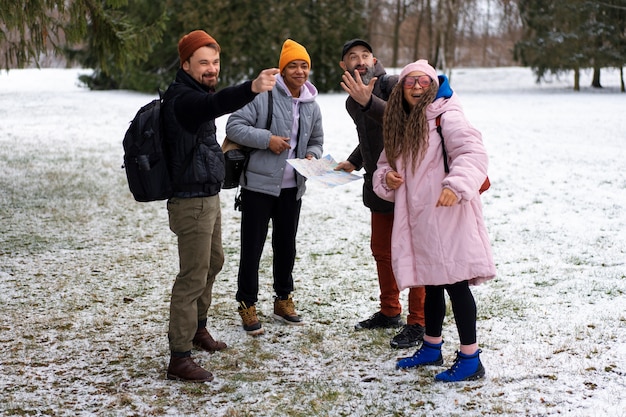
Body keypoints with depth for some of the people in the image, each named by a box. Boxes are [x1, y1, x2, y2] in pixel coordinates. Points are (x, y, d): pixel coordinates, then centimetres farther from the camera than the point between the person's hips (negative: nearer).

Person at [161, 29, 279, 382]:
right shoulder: (182, 98, -23)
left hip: (209, 197, 11)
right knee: (193, 277, -8)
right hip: (192, 203, -11)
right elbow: (216, 104, -45)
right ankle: (179, 359, -2)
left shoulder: (197, 93, 11)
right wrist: (252, 88, -62)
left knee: (213, 261, 25)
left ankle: (198, 327, 44)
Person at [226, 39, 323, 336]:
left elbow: (316, 141, 22)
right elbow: (234, 126, -15)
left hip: (292, 188, 6)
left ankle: (283, 300, 31)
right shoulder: (263, 95, -12)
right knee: (252, 247, 0)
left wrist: (312, 156, 0)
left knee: (286, 246, 16)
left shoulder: (311, 106, 10)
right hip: (259, 184, -6)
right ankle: (247, 305, 13)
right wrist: (267, 139, -22)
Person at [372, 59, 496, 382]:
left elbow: (473, 153, -20)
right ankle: (431, 348, 32)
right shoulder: (401, 124, 16)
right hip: (418, 219, 8)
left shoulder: (446, 115, -9)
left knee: (455, 283, -5)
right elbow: (386, 163, 22)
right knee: (431, 284, 18)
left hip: (447, 216, -8)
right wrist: (387, 177, -1)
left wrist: (457, 185, -36)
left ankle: (470, 359, 2)